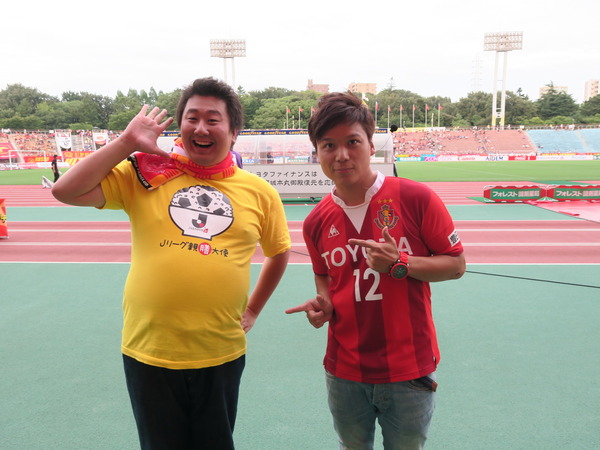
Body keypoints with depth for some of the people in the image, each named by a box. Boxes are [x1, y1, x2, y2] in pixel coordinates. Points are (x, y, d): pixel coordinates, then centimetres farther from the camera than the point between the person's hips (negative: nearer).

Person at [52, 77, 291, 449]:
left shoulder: (260, 192, -1)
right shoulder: (146, 176, -3)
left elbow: (280, 252, 13)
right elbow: (67, 191, -9)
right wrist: (128, 142, -9)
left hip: (221, 356, 1)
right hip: (149, 353, 0)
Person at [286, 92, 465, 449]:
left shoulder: (416, 198, -14)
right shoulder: (316, 222, -3)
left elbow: (456, 264, -6)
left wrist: (400, 264, -22)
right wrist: (323, 303, -7)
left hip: (409, 370, -2)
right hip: (344, 371, 3)